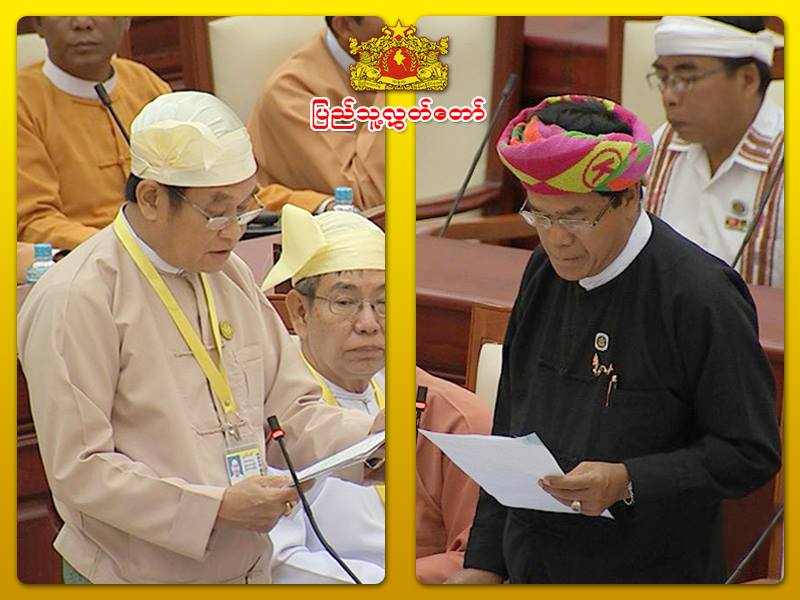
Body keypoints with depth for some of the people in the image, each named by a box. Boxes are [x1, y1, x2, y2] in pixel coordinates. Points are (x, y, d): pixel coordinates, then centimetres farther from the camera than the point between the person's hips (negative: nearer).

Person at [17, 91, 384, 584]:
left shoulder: (231, 275, 9)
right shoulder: (77, 300, -16)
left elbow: (291, 409, 9)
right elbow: (79, 470, -19)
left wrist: (370, 434, -10)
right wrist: (217, 507, -24)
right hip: (134, 578, -7)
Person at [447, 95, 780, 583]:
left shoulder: (701, 296, -15)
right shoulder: (546, 273, 6)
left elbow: (752, 453, -13)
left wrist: (629, 483, -23)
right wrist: (484, 562, 10)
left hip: (653, 575, -6)